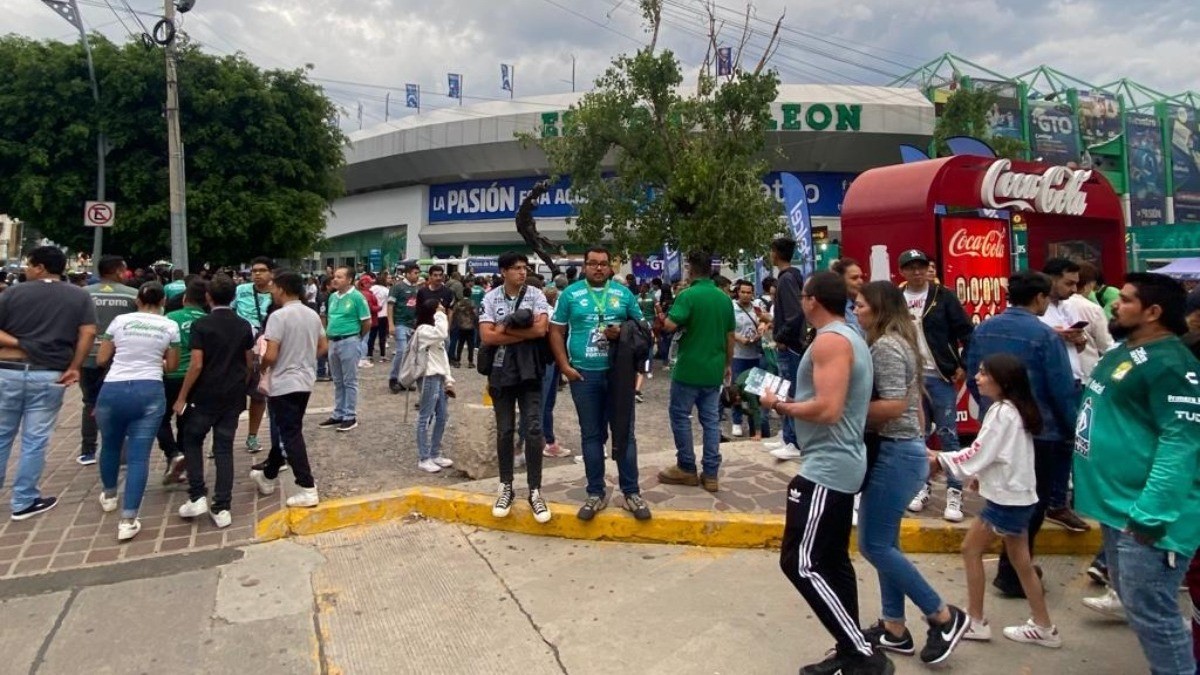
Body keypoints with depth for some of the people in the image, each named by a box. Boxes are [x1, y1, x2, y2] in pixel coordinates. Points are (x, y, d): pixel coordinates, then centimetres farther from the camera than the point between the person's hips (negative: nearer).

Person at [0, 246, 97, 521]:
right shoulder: (80, 297, 3)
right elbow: (88, 333, -7)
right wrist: (74, 367, -4)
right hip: (49, 377, 0)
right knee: (35, 441, 6)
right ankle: (24, 501, 12)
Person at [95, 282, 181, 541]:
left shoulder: (120, 321, 5)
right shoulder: (170, 326, 3)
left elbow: (101, 360, 10)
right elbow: (172, 366, 10)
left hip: (113, 390, 2)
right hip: (149, 392, -1)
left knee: (110, 445, 24)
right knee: (139, 455, 0)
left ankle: (109, 496, 46)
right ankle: (128, 521, -5)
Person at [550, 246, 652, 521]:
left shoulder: (624, 293, 6)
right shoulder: (570, 294, 3)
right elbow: (556, 332, 3)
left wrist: (623, 332, -11)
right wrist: (565, 367, -6)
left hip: (619, 372, 1)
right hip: (584, 374, 0)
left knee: (624, 433, 6)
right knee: (592, 435, 8)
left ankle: (631, 492, 16)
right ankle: (596, 493, 19)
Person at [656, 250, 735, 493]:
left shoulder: (688, 295, -14)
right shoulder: (725, 298, 6)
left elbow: (670, 325, -25)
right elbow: (730, 336, 12)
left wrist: (661, 317, -2)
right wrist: (728, 365, 22)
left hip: (689, 368, -6)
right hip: (714, 369, 6)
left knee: (679, 415, 8)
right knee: (711, 419, 10)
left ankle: (687, 468, 14)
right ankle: (710, 473, 11)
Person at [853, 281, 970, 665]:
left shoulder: (885, 346, -15)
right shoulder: (896, 342, 15)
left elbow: (893, 405, -23)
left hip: (894, 452, -10)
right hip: (900, 450, 10)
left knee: (873, 544, -4)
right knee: (885, 543, 13)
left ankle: (944, 617, 8)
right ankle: (894, 630, 21)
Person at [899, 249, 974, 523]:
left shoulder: (943, 296, -3)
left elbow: (966, 331, -3)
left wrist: (964, 366, -7)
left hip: (940, 377, -3)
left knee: (947, 435, 0)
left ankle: (954, 494, 7)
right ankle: (922, 487, 22)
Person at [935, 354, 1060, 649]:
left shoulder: (1001, 412, -18)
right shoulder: (1016, 410, 10)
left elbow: (976, 456, -17)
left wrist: (938, 459, -8)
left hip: (1006, 499, -9)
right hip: (1018, 496, 9)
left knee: (971, 550, 2)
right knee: (1020, 560, 15)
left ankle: (976, 622, 11)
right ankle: (1044, 627, 23)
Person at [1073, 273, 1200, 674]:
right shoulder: (1123, 353, 12)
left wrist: (1151, 514, -28)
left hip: (1145, 512, -10)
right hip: (1119, 505, 10)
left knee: (1149, 611, -3)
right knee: (1132, 601, 21)